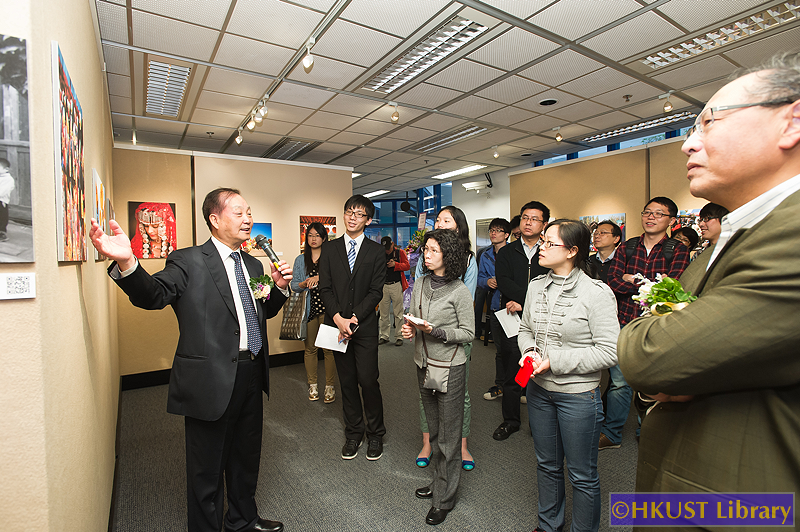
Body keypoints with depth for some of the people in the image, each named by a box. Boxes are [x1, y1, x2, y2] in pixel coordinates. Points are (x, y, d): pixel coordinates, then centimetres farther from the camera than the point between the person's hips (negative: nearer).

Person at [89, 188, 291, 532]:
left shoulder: (253, 264, 10)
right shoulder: (188, 261, -9)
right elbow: (152, 295, -24)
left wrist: (279, 287, -2)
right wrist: (126, 262, -42)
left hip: (252, 376, 7)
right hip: (211, 382, -7)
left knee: (247, 456, 24)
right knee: (207, 468, 12)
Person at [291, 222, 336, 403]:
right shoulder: (300, 260, 12)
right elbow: (294, 285, 8)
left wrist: (319, 278, -21)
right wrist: (305, 284, -12)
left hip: (327, 308, -2)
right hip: (308, 309, 3)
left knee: (328, 348, -1)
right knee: (310, 348, 8)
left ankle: (330, 386, 12)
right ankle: (313, 385, 23)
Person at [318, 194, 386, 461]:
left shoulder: (376, 251, 2)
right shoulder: (329, 249, 7)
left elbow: (376, 291, -4)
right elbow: (325, 288, 2)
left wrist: (354, 318, -13)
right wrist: (338, 318, -12)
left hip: (365, 327, -2)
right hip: (337, 324, 2)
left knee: (368, 380, -1)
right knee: (347, 382, 11)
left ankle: (375, 434, 20)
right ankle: (353, 432, 28)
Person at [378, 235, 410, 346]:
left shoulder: (400, 252, 4)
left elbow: (407, 266, -1)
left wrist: (395, 264, -15)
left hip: (396, 285, -3)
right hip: (383, 286, 3)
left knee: (398, 312, 1)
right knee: (383, 313, 6)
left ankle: (398, 337, 9)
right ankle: (384, 336, 16)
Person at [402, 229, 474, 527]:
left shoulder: (459, 291, -14)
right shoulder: (420, 285, 3)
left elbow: (468, 333, -10)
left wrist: (436, 331, -22)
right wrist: (409, 329, -8)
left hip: (450, 368, -5)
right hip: (424, 365, 6)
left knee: (449, 436, 7)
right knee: (434, 430, 19)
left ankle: (444, 497, 24)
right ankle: (440, 481, 39)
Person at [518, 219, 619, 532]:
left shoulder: (596, 293, -16)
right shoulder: (536, 286, 0)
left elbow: (610, 351, -19)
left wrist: (555, 362, -20)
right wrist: (528, 352, -8)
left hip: (578, 394, -5)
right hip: (538, 389, 5)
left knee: (582, 475, 13)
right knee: (547, 464, 23)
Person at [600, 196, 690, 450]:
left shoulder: (678, 251, 1)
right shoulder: (628, 247, 8)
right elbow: (612, 282, -3)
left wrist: (632, 280, -10)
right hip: (625, 323, 2)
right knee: (619, 381, 6)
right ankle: (611, 434, 22)